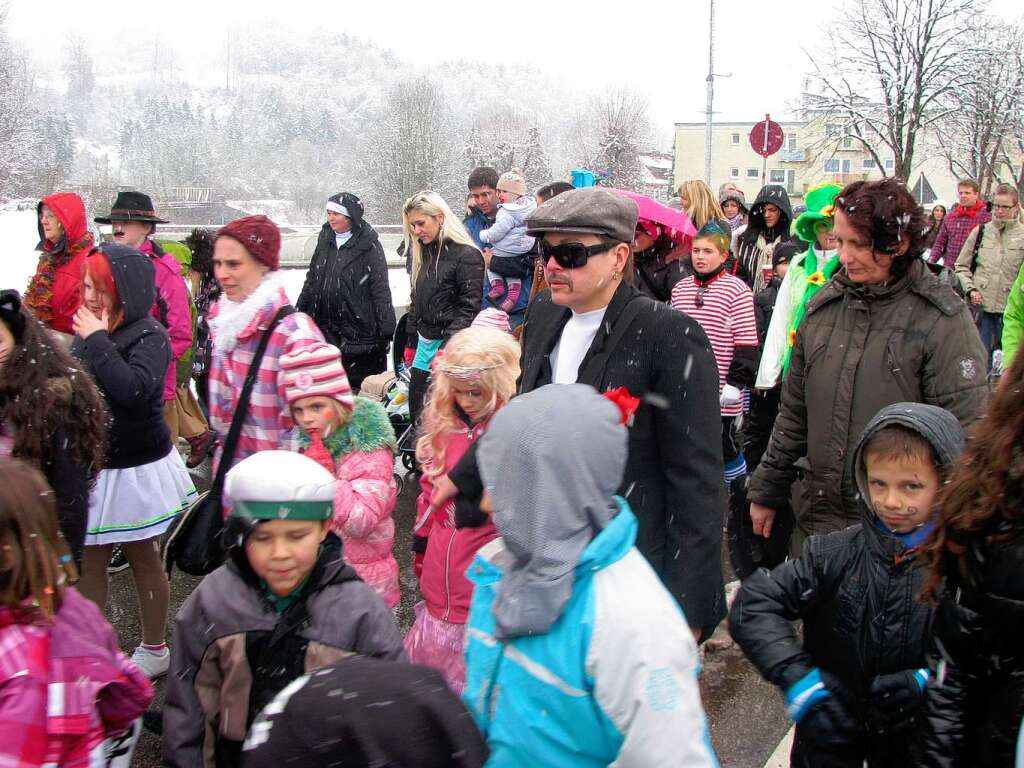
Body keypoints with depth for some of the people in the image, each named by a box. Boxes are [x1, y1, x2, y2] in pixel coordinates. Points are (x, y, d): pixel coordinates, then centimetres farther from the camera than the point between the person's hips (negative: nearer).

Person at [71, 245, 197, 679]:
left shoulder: (149, 335, -15)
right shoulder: (86, 330, 2)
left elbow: (135, 389, -32)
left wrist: (98, 341, -24)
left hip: (136, 468, -5)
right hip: (92, 466, 6)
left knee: (142, 557, 10)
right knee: (88, 561, 10)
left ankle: (154, 650, 27)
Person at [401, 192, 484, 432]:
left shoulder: (467, 255, -11)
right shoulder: (424, 253, 14)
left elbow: (469, 308, -16)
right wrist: (411, 342, 19)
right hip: (424, 343, 8)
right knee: (416, 412, 9)